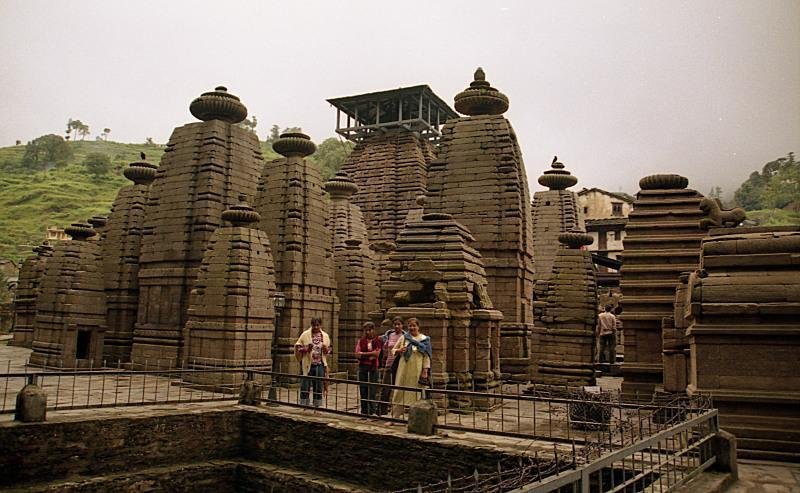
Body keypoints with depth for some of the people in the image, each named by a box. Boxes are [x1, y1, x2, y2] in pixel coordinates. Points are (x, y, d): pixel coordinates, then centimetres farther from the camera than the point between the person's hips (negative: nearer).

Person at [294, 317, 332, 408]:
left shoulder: (325, 336, 7)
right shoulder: (305, 335, -2)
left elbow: (329, 350, 15)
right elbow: (297, 348, 1)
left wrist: (326, 349, -8)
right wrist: (305, 349, -17)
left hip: (320, 365, 3)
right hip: (307, 365, -3)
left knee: (318, 388, 8)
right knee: (305, 387, -2)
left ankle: (317, 406, 18)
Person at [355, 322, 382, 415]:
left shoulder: (378, 340, 2)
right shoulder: (361, 341, 8)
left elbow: (377, 353, -10)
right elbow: (357, 355, 0)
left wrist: (363, 353, -6)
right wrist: (370, 355, -12)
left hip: (373, 367, -3)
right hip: (363, 366, 3)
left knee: (373, 390, -5)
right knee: (363, 389, 6)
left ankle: (374, 411, -2)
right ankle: (364, 412, 14)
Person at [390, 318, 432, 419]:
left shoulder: (424, 339, 3)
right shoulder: (403, 337, 7)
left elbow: (427, 356, 0)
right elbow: (393, 350, 12)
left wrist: (425, 370, -7)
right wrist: (399, 350, -10)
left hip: (417, 371, -1)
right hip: (404, 369, 1)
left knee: (415, 394, 2)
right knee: (399, 392, 2)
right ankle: (394, 417, 8)